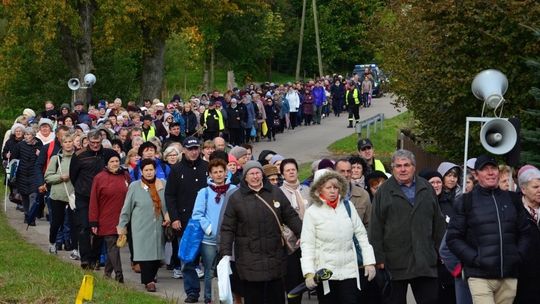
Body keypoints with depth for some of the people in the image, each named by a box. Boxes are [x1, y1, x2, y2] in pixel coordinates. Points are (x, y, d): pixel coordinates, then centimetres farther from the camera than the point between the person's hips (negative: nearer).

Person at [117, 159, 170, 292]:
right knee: (145, 252, -8)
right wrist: (122, 225, 3)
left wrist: (167, 216, -2)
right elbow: (127, 208, 3)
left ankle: (150, 276, 26)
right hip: (142, 227, -3)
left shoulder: (163, 185, 4)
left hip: (158, 226, 3)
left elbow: (168, 204, 14)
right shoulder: (135, 186, -2)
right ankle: (149, 281, -5)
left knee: (157, 253, 6)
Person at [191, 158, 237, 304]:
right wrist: (208, 228, -13)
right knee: (209, 272, 6)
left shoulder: (234, 191, 1)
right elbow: (197, 214, -3)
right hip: (209, 239, -1)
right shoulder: (204, 192, 0)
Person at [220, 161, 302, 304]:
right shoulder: (236, 198, 0)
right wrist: (226, 253, -8)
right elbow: (228, 228, 0)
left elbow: (291, 217, 11)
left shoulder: (276, 193, 7)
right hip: (250, 262, -2)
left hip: (275, 257, 2)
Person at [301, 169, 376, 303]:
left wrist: (369, 261, 5)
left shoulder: (347, 206, 6)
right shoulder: (312, 212, -4)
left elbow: (361, 235, 10)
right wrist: (309, 272, -16)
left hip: (349, 271, 2)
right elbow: (307, 245, -6)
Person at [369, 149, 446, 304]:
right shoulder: (384, 191, 2)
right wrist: (379, 258, -6)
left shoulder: (427, 189, 12)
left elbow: (438, 223, 16)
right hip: (394, 261, -2)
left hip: (425, 261, 2)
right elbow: (375, 229, -1)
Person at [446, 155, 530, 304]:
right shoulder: (465, 202, 4)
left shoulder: (512, 199, 15)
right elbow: (453, 238, 1)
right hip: (480, 276, -4)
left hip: (509, 277, 4)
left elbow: (524, 233, 20)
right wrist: (474, 258, -9)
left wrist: (519, 255, 4)